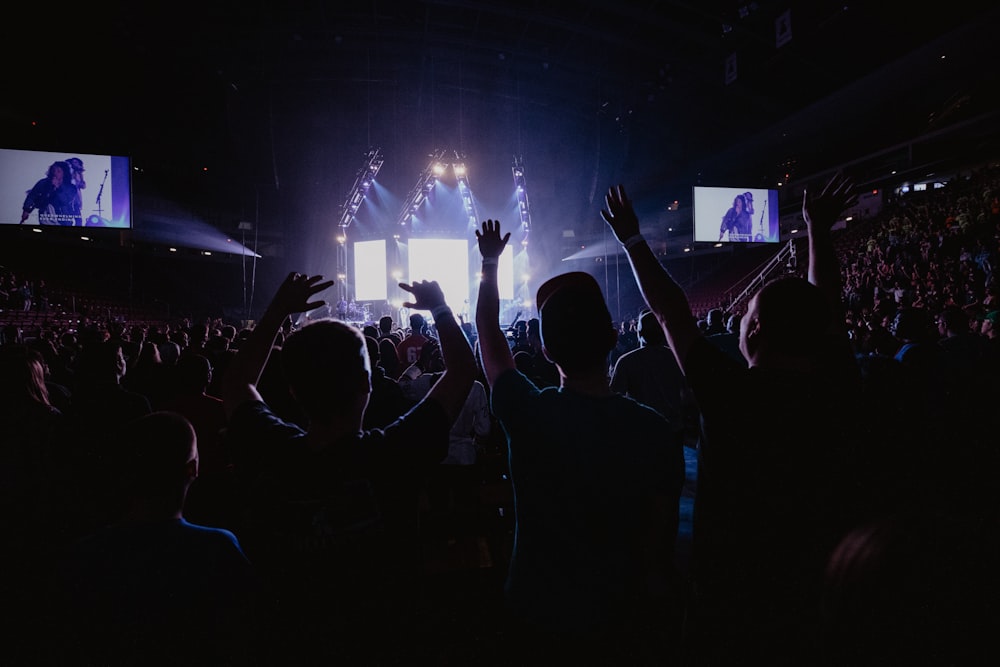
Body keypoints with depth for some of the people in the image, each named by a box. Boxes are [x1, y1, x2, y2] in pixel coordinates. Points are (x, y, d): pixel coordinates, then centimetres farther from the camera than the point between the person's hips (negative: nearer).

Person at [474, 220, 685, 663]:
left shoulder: (526, 414, -21)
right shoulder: (654, 432, -19)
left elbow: (489, 332, -3)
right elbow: (658, 545, -10)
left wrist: (490, 263, 11)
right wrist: (658, 624, 7)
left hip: (533, 618, 0)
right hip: (618, 625, 1)